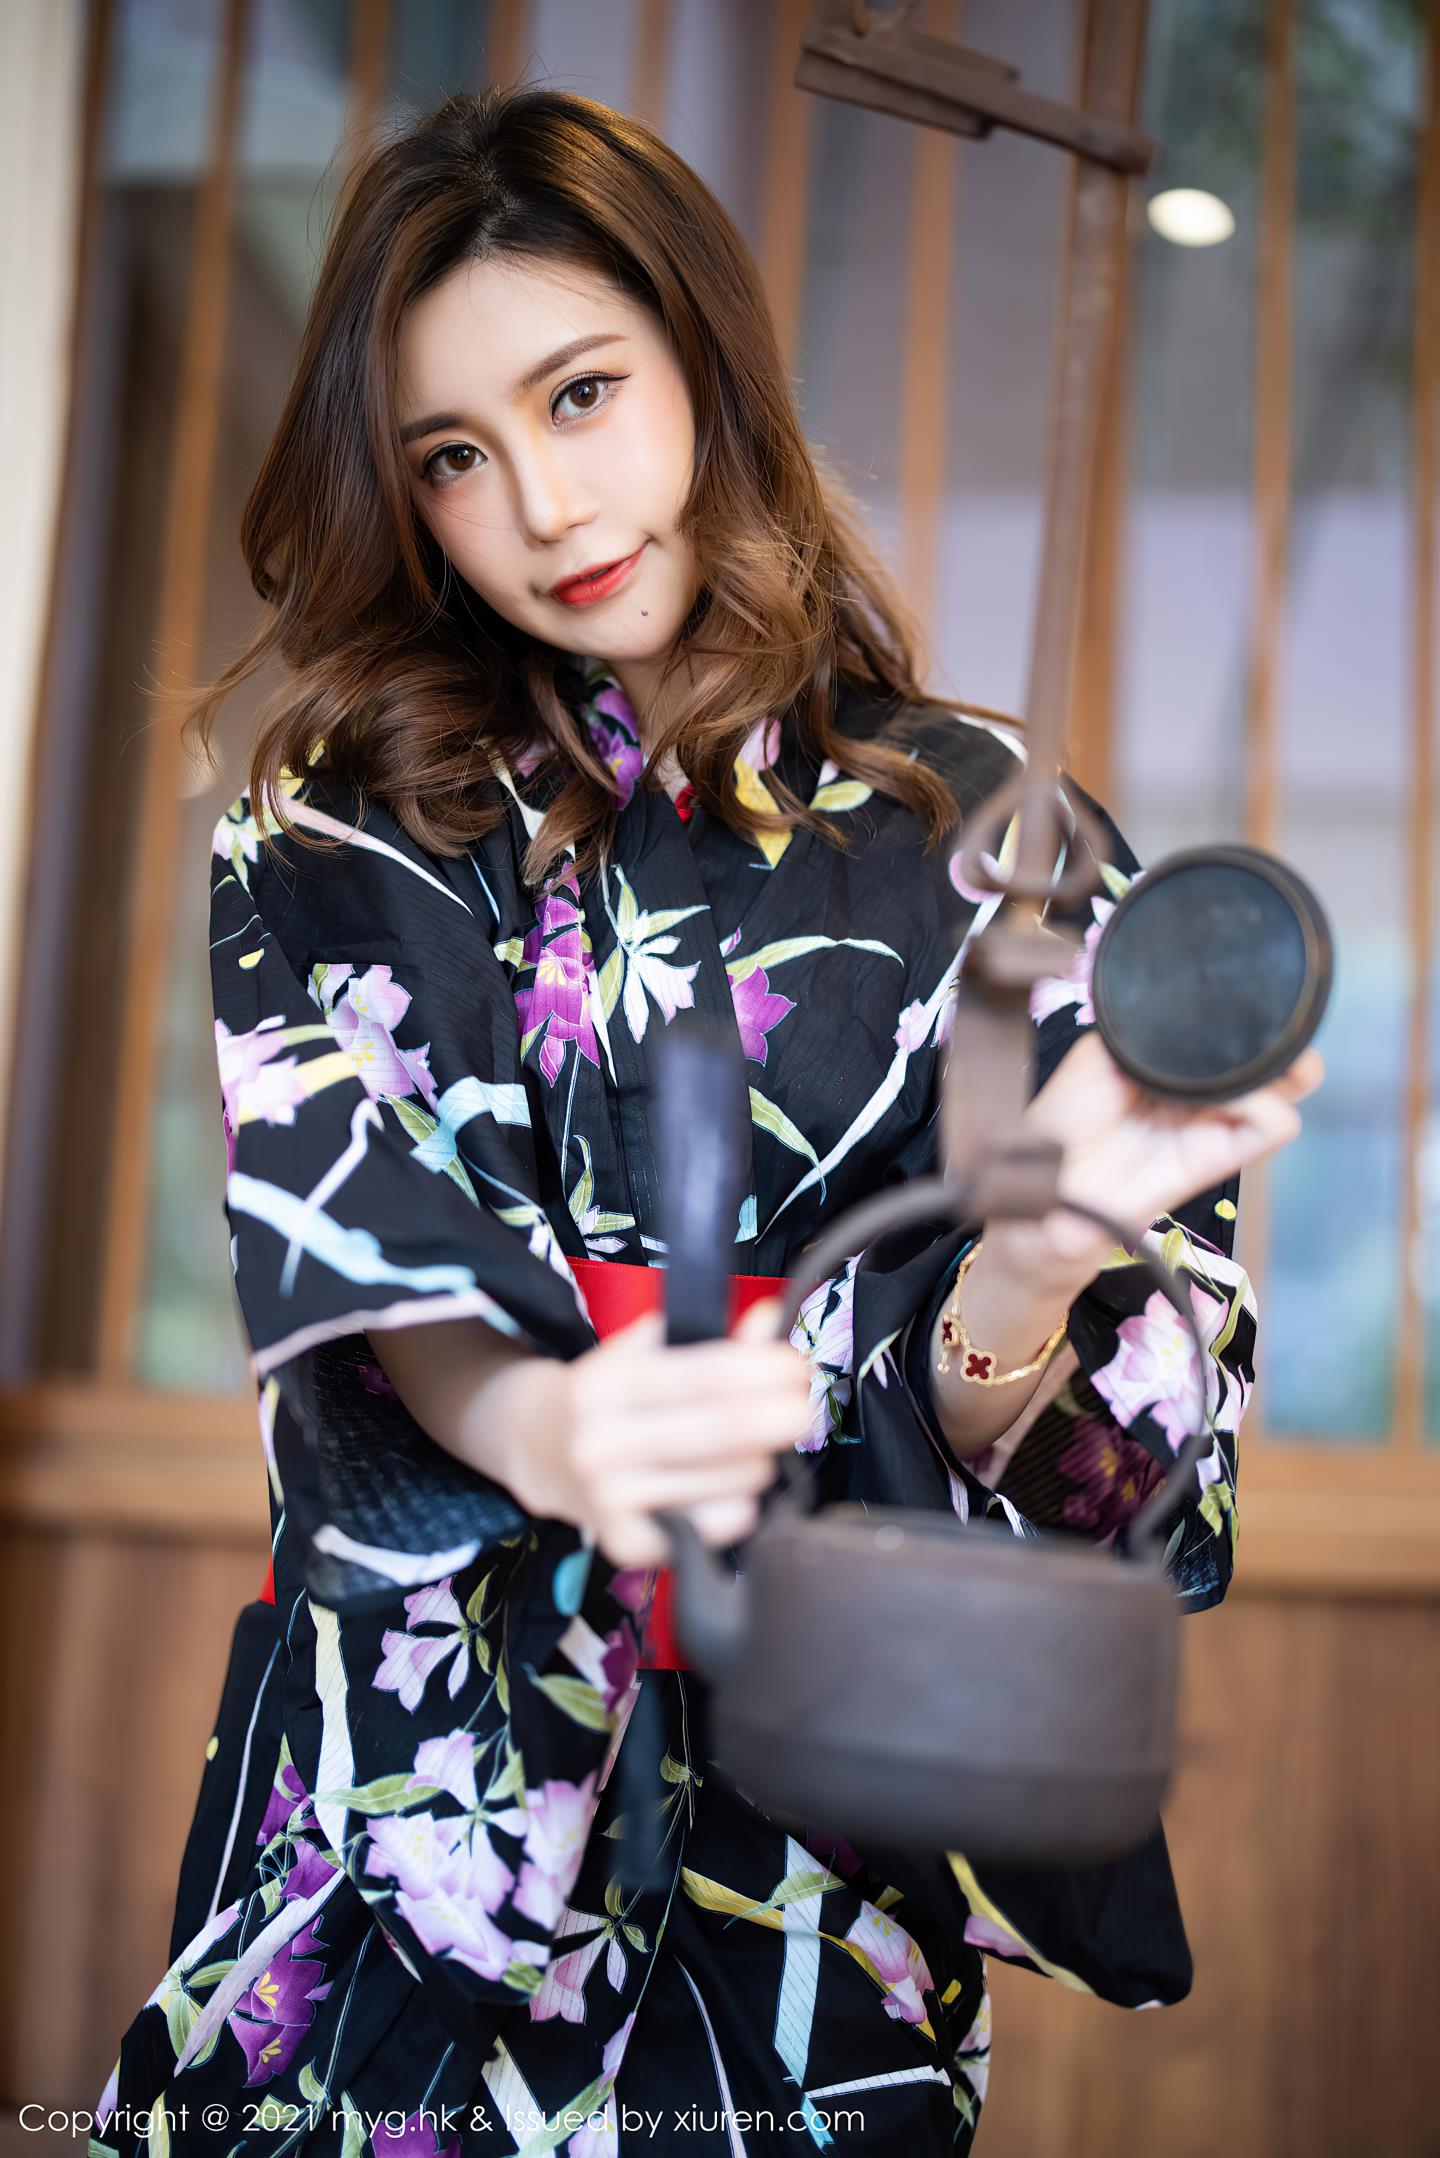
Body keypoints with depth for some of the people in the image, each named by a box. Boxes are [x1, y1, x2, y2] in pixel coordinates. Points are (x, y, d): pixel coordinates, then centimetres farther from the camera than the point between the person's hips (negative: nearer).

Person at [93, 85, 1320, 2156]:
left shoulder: (984, 835, -2)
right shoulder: (347, 837, 2)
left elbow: (980, 1426, -8)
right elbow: (358, 1231, -16)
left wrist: (1033, 1256, -31)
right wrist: (546, 1428, -36)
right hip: (418, 1765, 1)